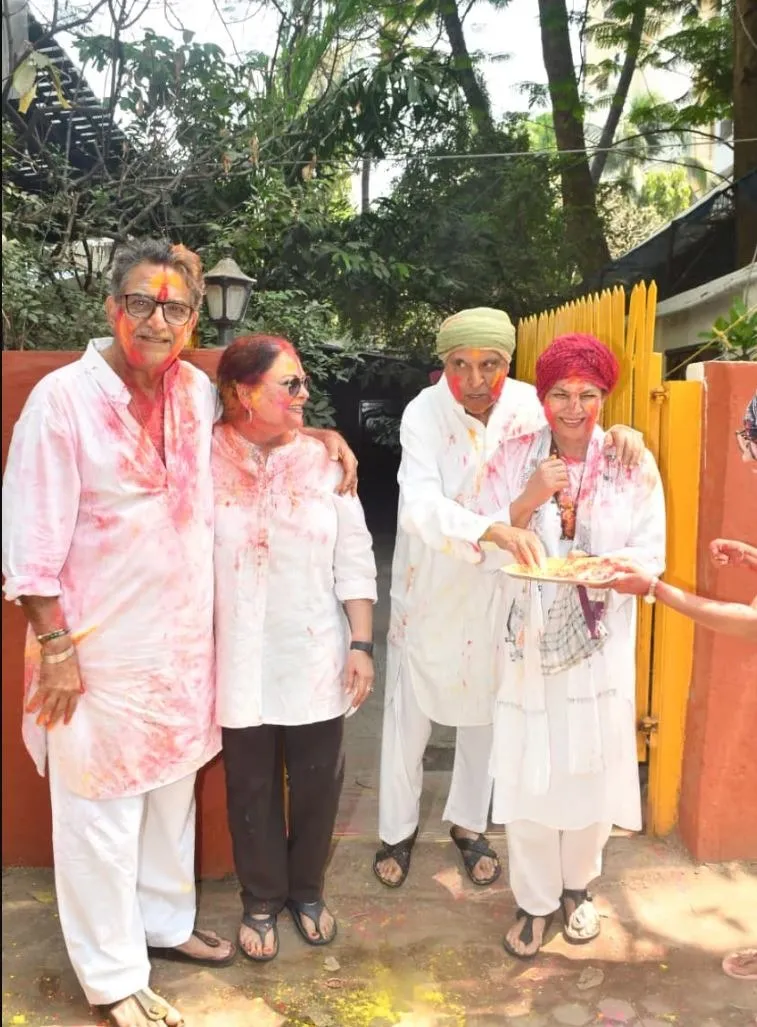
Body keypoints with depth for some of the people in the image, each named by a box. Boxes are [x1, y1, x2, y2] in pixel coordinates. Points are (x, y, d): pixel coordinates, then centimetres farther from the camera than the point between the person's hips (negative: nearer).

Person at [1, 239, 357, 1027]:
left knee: (172, 791, 21)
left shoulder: (199, 392, 1)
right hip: (99, 648, -6)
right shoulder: (63, 398, -15)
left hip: (183, 639, 6)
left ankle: (165, 923, 43)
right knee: (101, 812, 8)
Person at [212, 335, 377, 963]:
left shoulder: (324, 462, -3)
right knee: (251, 787, 13)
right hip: (240, 663, -1)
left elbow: (355, 559, 0)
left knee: (317, 781, 14)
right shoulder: (204, 463, -9)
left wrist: (362, 643, -3)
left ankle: (307, 890, 39)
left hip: (316, 659, 2)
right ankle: (261, 900, 37)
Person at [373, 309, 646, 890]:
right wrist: (494, 529, -50)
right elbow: (420, 505, -33)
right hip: (431, 587, -3)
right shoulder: (425, 412, -20)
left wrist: (619, 436, -17)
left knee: (486, 709, 17)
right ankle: (398, 830, 34)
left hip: (498, 589, 3)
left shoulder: (528, 404, -10)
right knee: (409, 712, 11)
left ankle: (469, 823, 40)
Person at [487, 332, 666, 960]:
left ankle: (577, 886, 37)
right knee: (526, 771, 3)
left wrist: (605, 566, -25)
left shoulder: (633, 464, -3)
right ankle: (534, 901, 25)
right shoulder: (516, 457, -1)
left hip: (599, 641, 0)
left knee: (591, 765, 10)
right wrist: (530, 499, -19)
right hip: (528, 638, 0)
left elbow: (651, 555, -5)